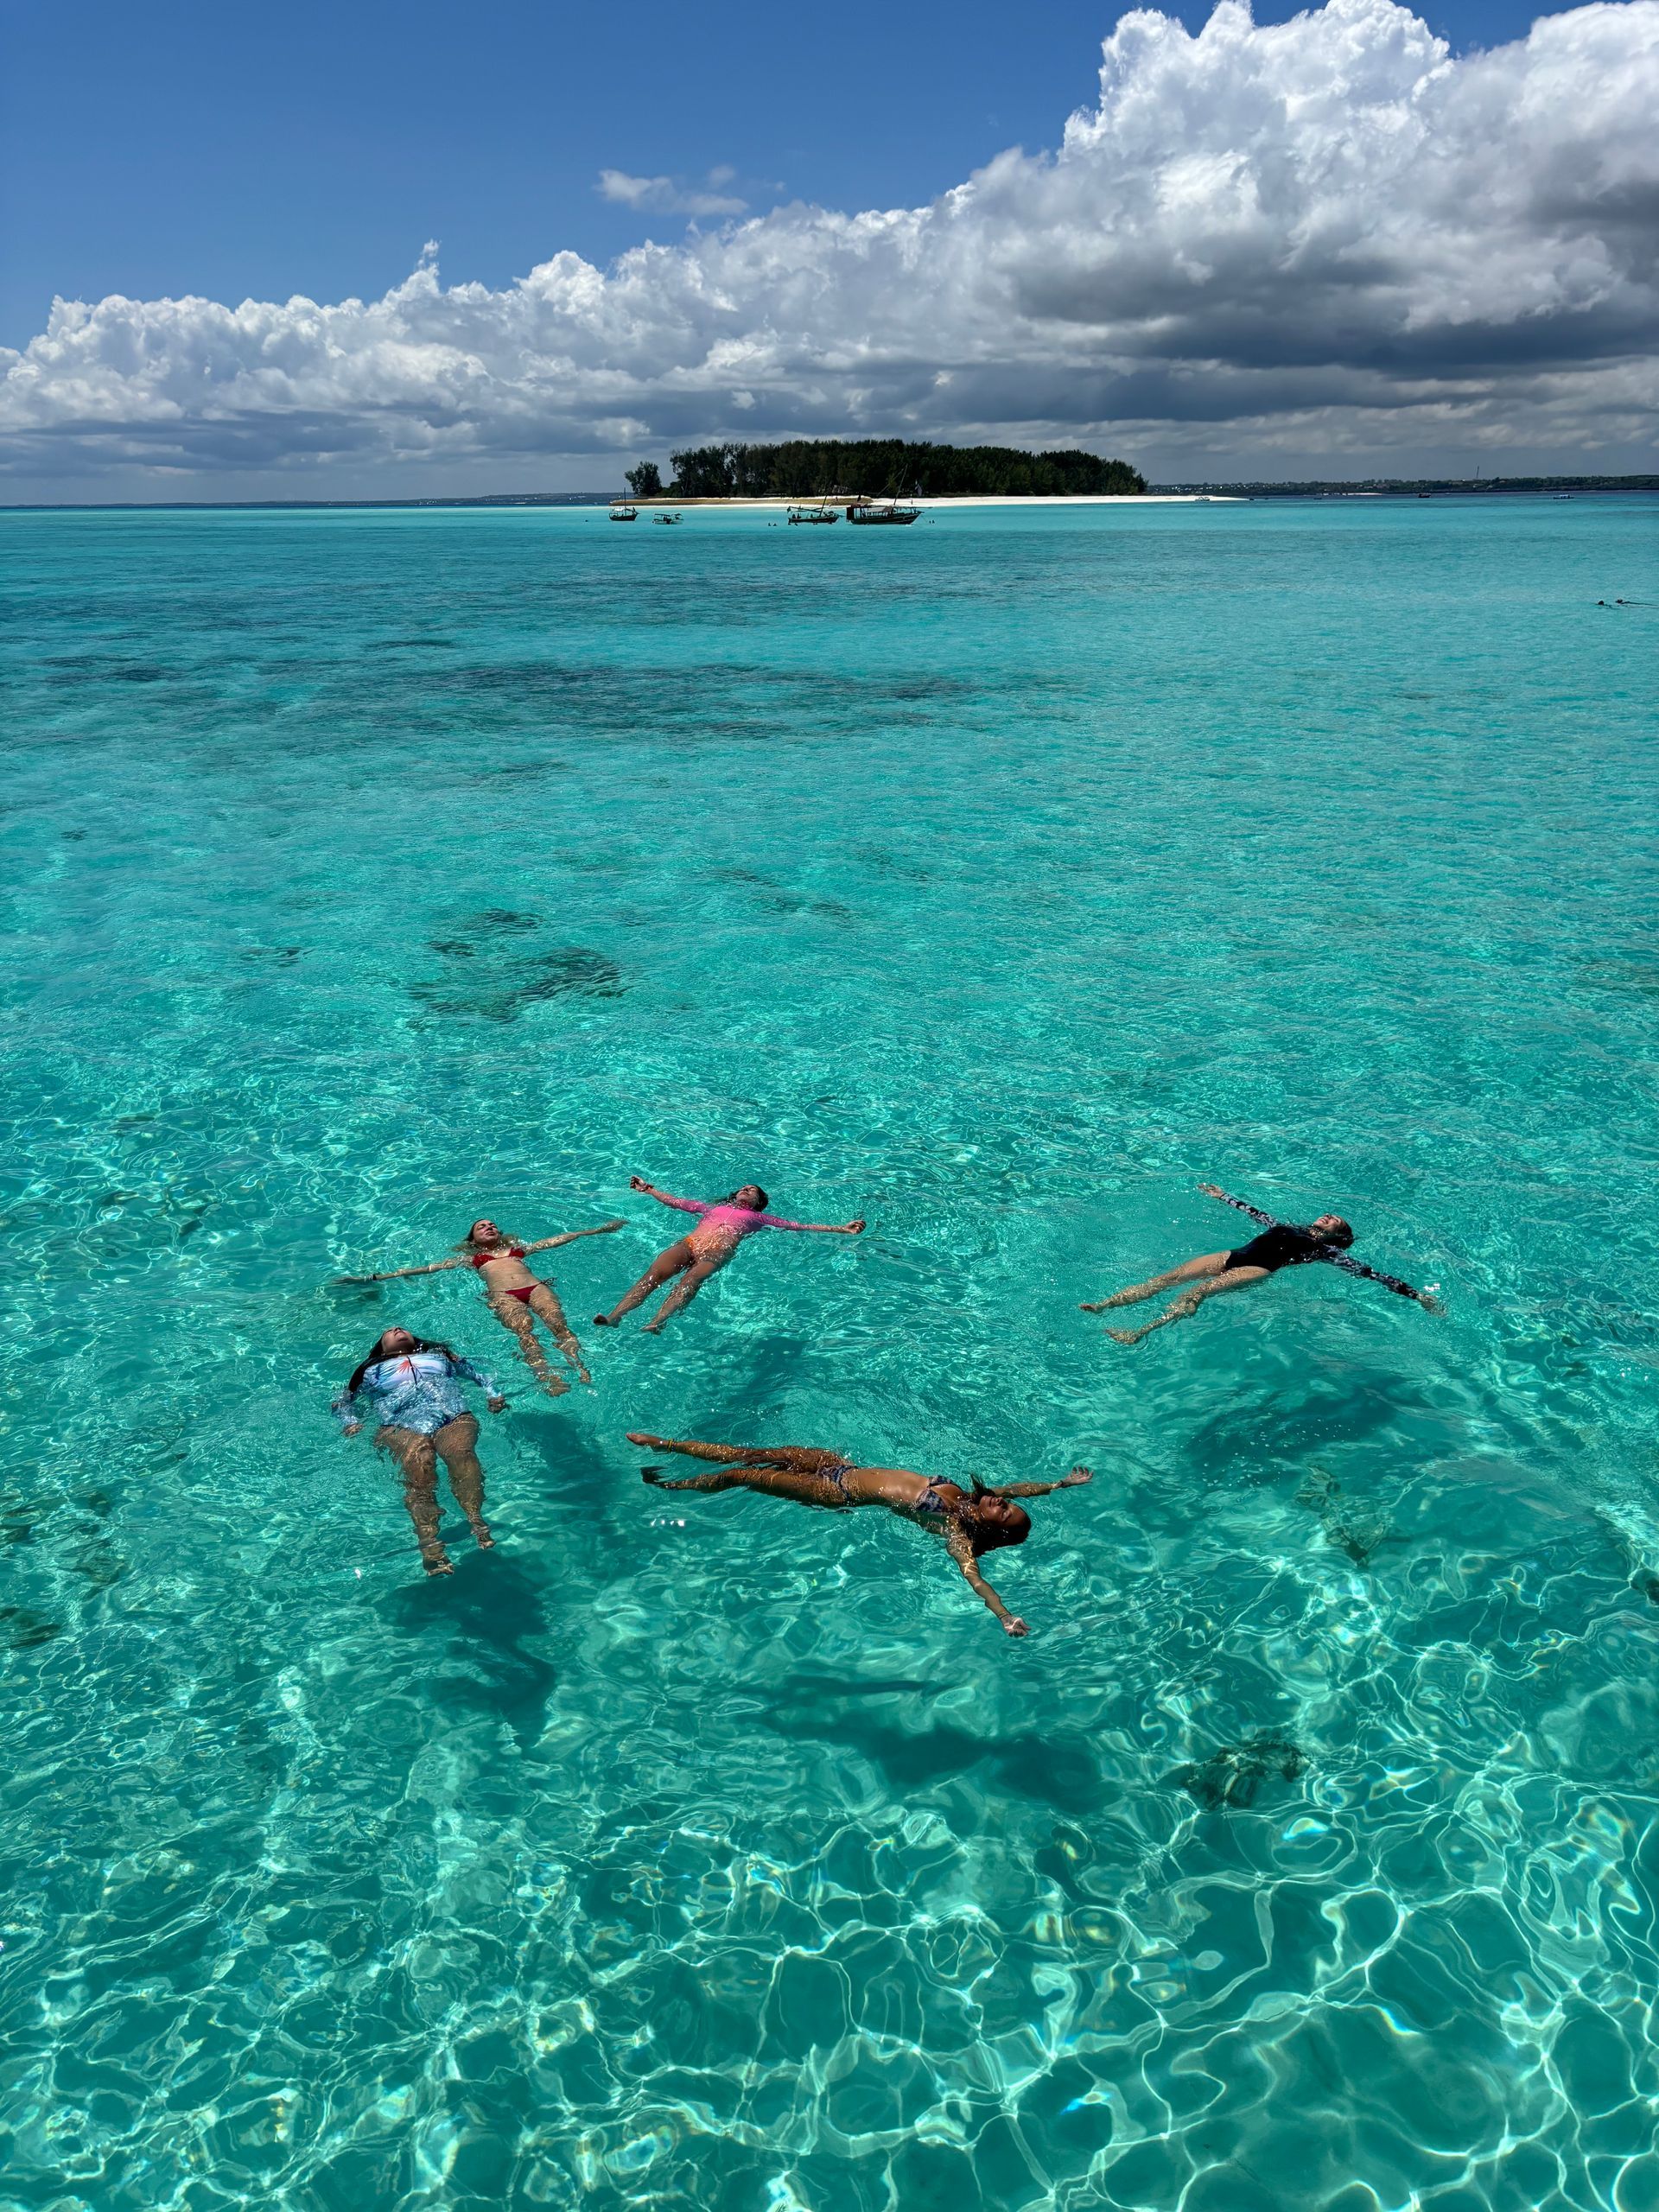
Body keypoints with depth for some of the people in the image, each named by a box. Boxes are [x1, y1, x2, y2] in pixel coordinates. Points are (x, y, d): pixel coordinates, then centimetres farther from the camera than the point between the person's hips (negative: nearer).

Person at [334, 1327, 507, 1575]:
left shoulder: (440, 1354, 38)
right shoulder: (371, 1370, 36)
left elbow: (480, 1374, 33)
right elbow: (343, 1402, 30)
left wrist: (493, 1395, 13)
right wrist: (350, 1423, 8)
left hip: (454, 1415, 1)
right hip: (400, 1424, -1)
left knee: (461, 1451, -35)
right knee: (418, 1464, -35)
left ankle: (475, 1518, -56)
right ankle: (428, 1541, -54)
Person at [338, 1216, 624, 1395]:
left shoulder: (518, 1248, 38)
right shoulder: (470, 1258, 33)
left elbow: (560, 1238, 39)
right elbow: (429, 1267, 29)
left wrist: (599, 1229, 41)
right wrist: (375, 1277, 24)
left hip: (536, 1286, 2)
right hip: (501, 1295, -2)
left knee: (557, 1322, -29)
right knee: (523, 1328, -34)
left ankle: (580, 1368, -50)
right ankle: (546, 1377, -56)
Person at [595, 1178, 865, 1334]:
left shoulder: (758, 1217, 31)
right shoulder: (713, 1207, 39)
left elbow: (801, 1226, 25)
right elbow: (675, 1201, 47)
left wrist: (841, 1229, 20)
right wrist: (648, 1189, 53)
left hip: (717, 1253, -3)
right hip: (688, 1243, 3)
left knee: (692, 1279, -37)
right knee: (655, 1272, -29)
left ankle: (656, 1324, -60)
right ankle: (613, 1317, -47)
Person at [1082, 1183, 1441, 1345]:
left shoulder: (1326, 1252, 14)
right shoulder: (1288, 1228, 31)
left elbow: (1369, 1273, 9)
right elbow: (1254, 1213, 44)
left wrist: (1415, 1294, 3)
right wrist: (1224, 1197, 54)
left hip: (1258, 1272, -6)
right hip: (1233, 1256, 6)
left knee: (1200, 1291, -31)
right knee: (1169, 1277, -15)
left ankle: (1140, 1334, -46)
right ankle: (1103, 1305, -27)